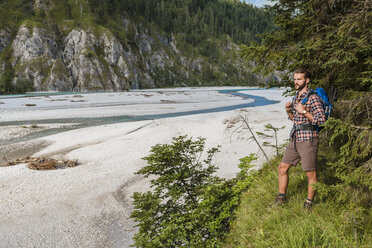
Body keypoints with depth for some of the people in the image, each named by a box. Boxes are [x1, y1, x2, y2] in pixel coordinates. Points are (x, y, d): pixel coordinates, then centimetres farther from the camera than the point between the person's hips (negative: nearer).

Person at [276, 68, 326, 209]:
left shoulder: (313, 98, -11)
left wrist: (304, 112, -19)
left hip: (308, 140, -8)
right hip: (295, 140, 8)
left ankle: (309, 202, 17)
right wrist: (289, 111, 4)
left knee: (310, 174, 2)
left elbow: (321, 120, -17)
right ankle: (281, 198, 22)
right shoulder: (295, 98, 14)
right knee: (282, 168, 9)